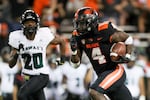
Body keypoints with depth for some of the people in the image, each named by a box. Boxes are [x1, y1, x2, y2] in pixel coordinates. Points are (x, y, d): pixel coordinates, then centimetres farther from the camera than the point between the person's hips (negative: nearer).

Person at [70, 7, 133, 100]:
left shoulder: (105, 30, -17)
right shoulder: (78, 36, 0)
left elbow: (128, 38, -3)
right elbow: (76, 62, 5)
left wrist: (127, 56, -14)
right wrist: (74, 50, -13)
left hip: (115, 71, -7)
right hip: (102, 74, 7)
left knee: (94, 91, -26)